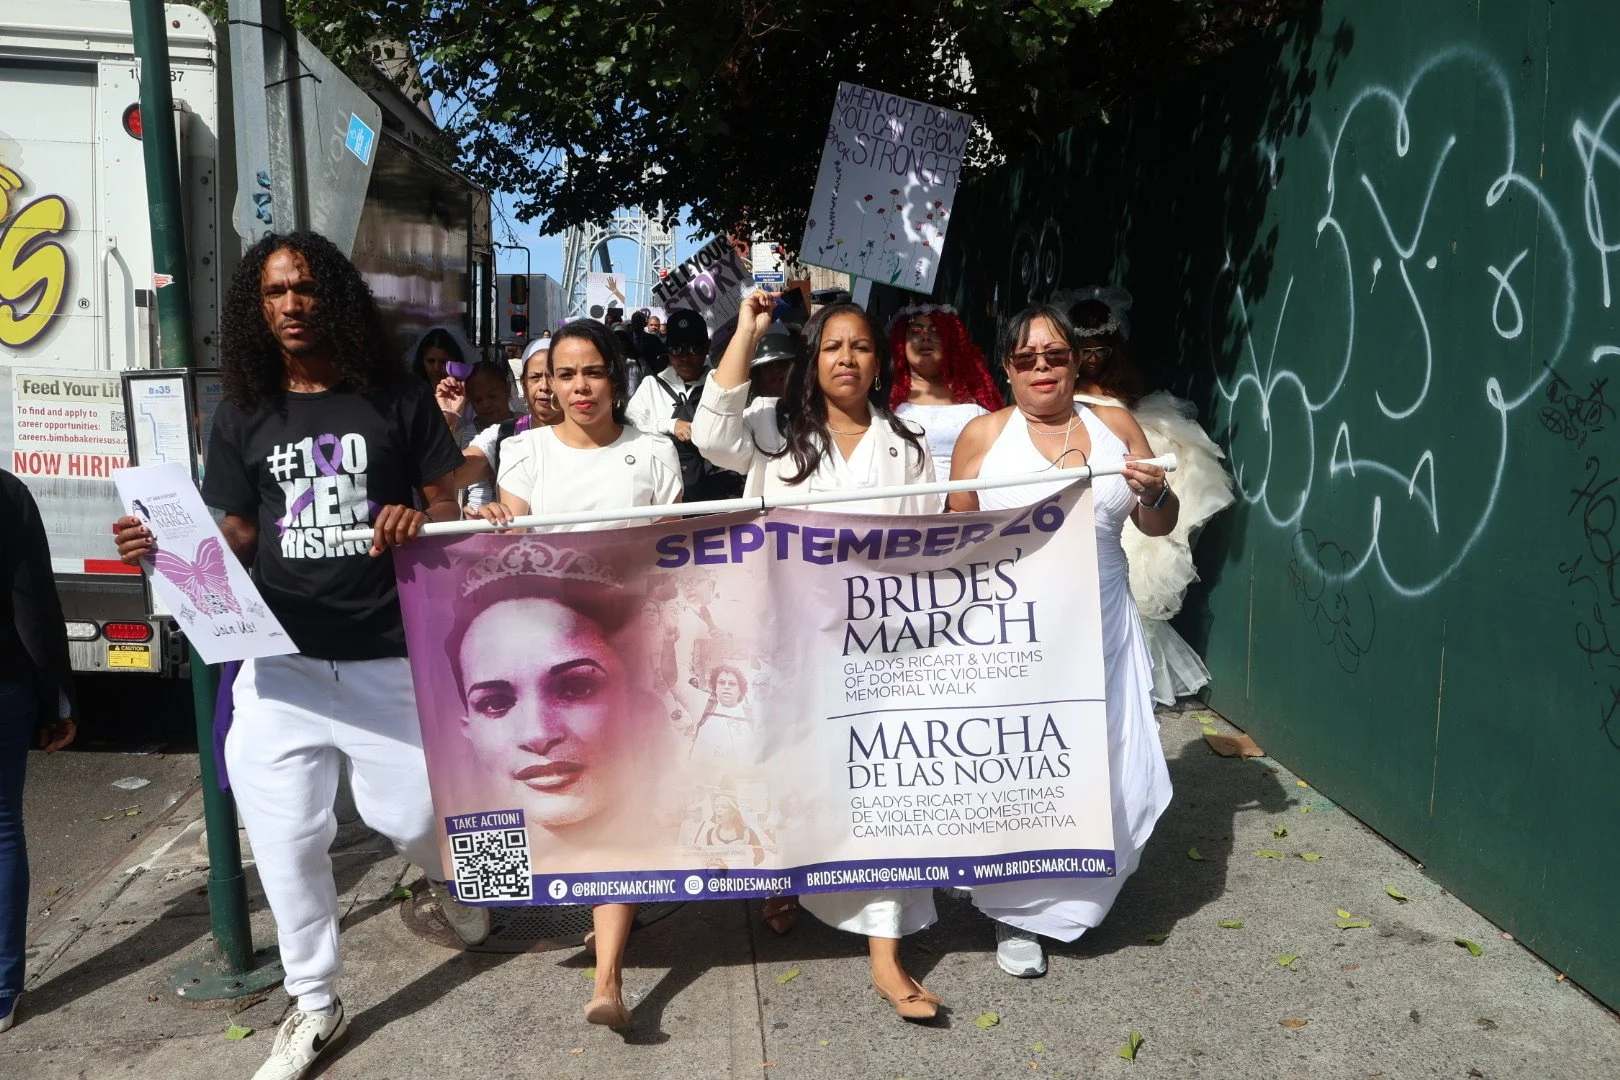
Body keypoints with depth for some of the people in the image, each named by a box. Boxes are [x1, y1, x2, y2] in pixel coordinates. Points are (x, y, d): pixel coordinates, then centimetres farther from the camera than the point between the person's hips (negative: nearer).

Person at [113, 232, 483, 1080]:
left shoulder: (395, 397, 0)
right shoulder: (242, 415, 6)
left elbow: (450, 506, 3)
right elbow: (235, 540, 9)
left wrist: (419, 517, -20)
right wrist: (166, 548, -11)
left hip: (387, 654, -2)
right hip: (281, 659, 2)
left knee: (408, 816, 5)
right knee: (285, 838, 6)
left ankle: (449, 878, 45)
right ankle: (314, 1006, 27)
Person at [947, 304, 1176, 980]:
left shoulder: (1114, 424, 7)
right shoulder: (983, 436, 1)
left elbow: (1158, 527, 11)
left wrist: (1154, 494, -9)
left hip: (1100, 627, 3)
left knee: (1117, 778, 6)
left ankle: (1075, 893, 33)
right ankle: (1017, 912, 21)